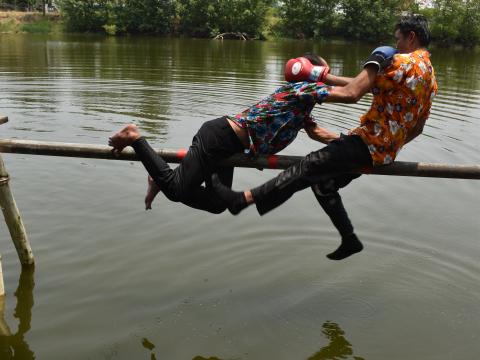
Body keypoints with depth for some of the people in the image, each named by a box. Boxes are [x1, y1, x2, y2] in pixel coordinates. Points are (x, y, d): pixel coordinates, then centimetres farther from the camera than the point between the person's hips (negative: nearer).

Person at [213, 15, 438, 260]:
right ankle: (349, 240, 24)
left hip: (369, 142, -9)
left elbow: (351, 93, -22)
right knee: (322, 182, 18)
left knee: (308, 168, -18)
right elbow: (417, 128, 24)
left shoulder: (402, 61, -11)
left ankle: (243, 199, -25)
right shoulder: (431, 77, 17)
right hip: (384, 152, 9)